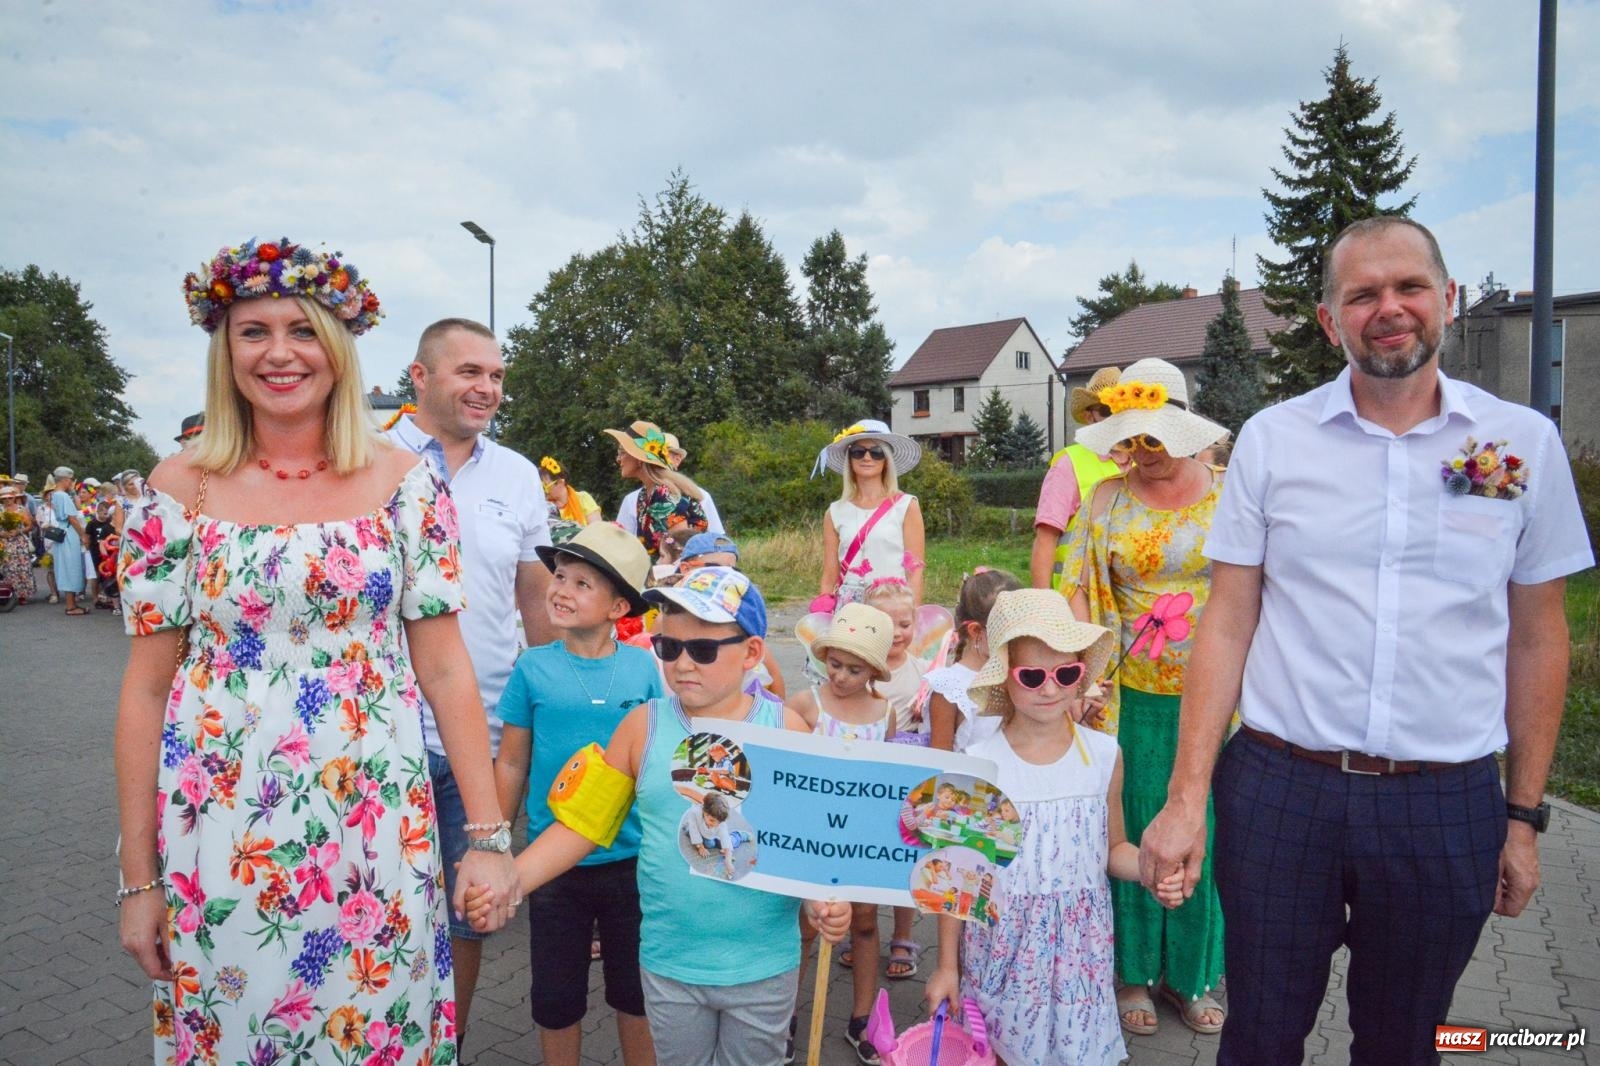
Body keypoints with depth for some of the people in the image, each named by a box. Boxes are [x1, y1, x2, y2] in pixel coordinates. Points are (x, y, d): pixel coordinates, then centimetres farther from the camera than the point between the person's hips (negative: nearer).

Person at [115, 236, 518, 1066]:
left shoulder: (404, 484, -3)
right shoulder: (178, 491, -2)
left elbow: (444, 670, -3)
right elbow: (147, 688, 0)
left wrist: (488, 836, -5)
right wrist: (138, 876, 1)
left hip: (377, 830, 0)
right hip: (220, 833, 1)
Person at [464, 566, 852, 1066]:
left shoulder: (784, 728, -9)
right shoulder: (643, 726, -6)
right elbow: (582, 824, -4)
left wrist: (830, 897, -22)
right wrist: (507, 881, -14)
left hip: (765, 967, -1)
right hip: (670, 966, 1)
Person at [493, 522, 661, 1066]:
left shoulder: (643, 666, -6)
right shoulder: (533, 668, -7)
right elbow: (512, 764, 0)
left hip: (633, 859, 0)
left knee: (637, 991, 17)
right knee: (556, 998, 16)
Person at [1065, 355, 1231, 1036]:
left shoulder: (1230, 493, -1)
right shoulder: (1109, 500, 0)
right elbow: (1081, 590, -2)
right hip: (1134, 697, 0)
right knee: (1135, 827, 9)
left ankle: (1191, 973, 29)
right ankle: (1133, 971, 27)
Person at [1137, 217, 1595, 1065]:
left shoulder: (1524, 443, 1)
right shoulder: (1271, 439, -1)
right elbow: (1228, 625, -1)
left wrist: (1525, 815, 8)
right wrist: (1186, 796, -5)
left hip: (1447, 804, 1)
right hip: (1279, 789, -1)